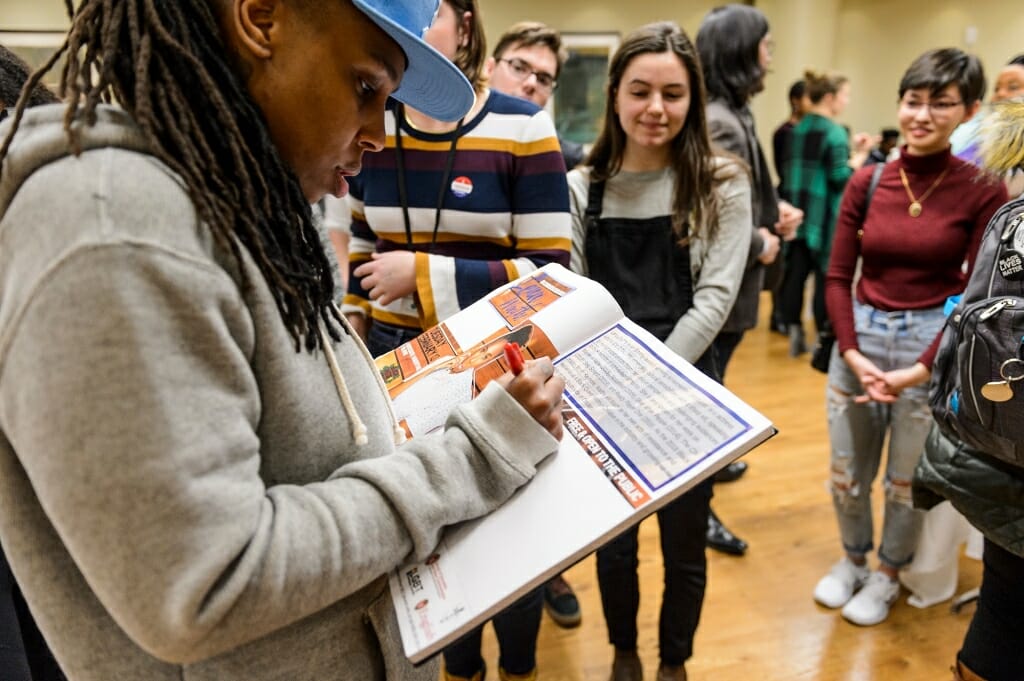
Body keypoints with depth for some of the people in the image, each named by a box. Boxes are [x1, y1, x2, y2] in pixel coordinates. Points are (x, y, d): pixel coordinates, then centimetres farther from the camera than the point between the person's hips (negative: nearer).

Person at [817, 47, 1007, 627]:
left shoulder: (984, 192, -8)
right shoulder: (866, 182, 0)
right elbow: (838, 279, 1)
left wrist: (919, 369, -16)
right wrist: (853, 354, -10)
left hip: (933, 346, -2)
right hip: (859, 338, 3)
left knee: (907, 480, 13)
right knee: (847, 474, 15)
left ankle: (887, 575, 38)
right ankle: (852, 559, 41)